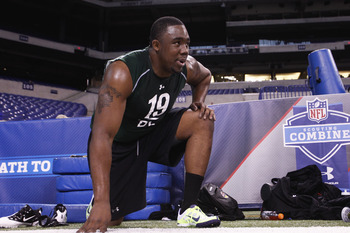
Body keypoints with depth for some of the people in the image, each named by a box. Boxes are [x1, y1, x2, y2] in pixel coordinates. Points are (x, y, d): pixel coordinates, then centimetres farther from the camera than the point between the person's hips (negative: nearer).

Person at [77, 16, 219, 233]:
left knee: (203, 121, -19)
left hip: (155, 130, 5)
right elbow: (103, 135, -44)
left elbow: (205, 76, 14)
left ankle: (189, 209, -17)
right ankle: (97, 203, 31)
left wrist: (199, 103, -9)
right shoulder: (122, 72, -35)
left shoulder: (187, 67, -15)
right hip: (119, 142, -5)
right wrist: (102, 202, -51)